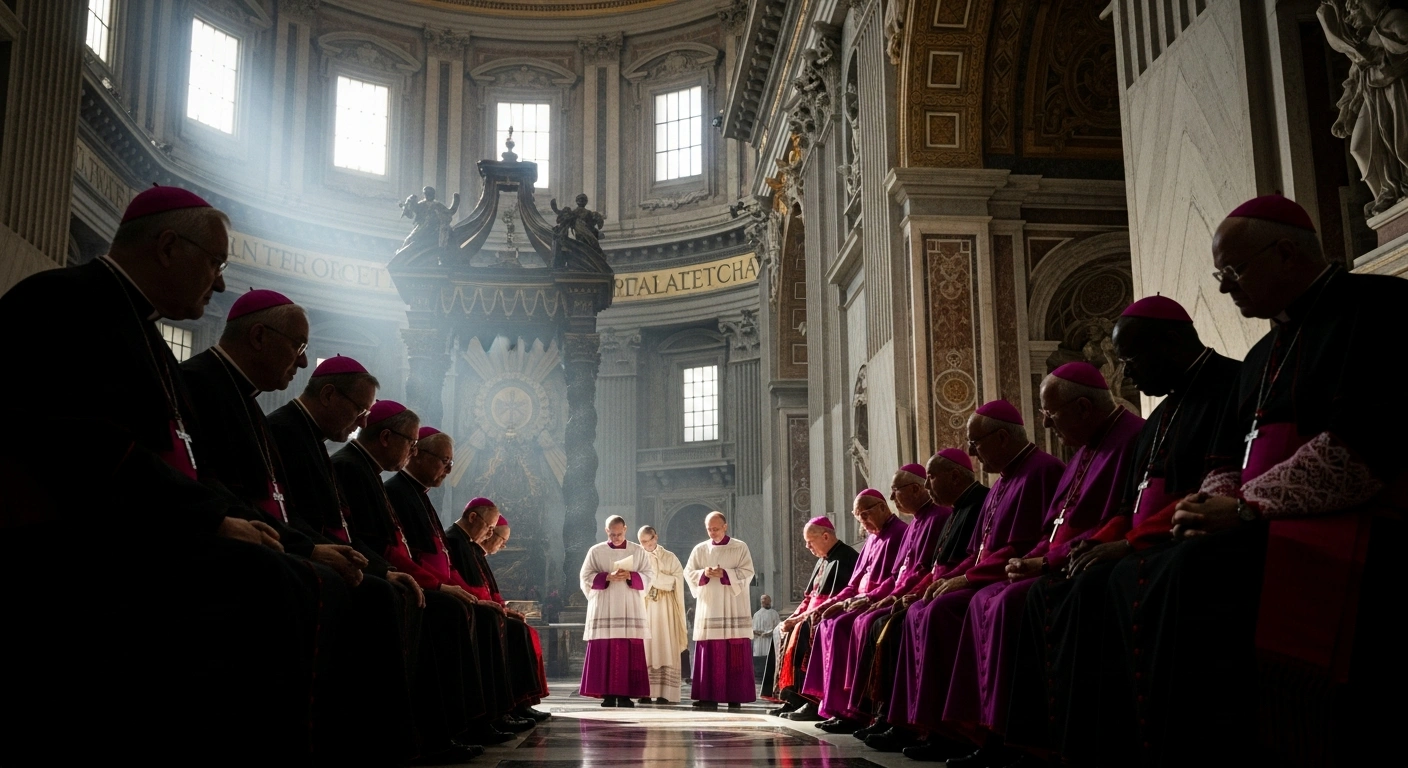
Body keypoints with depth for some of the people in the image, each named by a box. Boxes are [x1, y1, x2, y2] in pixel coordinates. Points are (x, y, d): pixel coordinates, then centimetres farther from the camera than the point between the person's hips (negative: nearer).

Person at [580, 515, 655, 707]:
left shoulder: (638, 551, 9)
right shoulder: (596, 551, 7)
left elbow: (649, 575, 5)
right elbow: (586, 577, 2)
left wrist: (630, 576, -13)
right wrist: (607, 577, -13)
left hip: (630, 610, 1)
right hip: (604, 610, 0)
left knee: (630, 653, -5)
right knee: (604, 653, -6)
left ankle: (626, 694, -1)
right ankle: (607, 694, -2)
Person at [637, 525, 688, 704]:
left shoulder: (670, 558, 8)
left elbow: (678, 580, -3)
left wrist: (656, 576, -8)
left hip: (664, 609, -2)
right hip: (643, 608, 2)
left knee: (664, 647, -7)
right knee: (645, 648, -4)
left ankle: (664, 693, -9)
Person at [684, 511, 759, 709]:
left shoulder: (740, 548, 5)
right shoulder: (700, 549, 12)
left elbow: (748, 573, -4)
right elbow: (688, 573, 8)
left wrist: (725, 574, -17)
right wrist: (704, 574, -12)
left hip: (733, 609, -2)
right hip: (708, 609, 2)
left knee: (735, 654, -5)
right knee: (709, 652, -3)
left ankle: (735, 696, -2)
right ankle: (709, 696, -2)